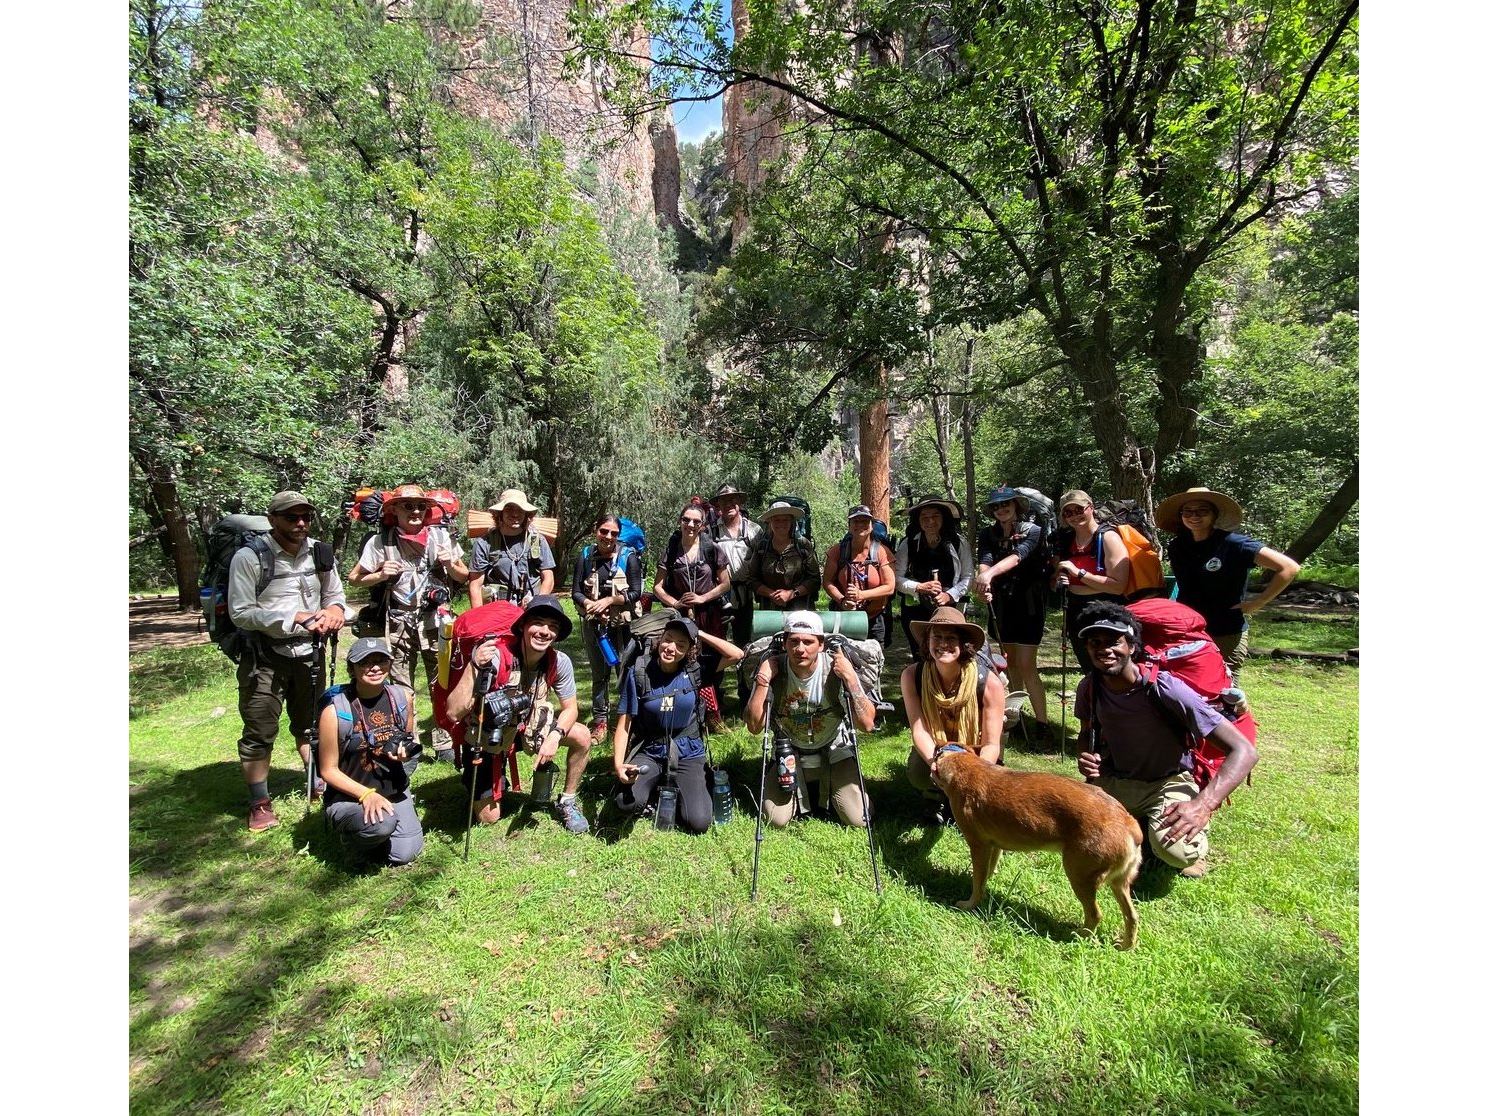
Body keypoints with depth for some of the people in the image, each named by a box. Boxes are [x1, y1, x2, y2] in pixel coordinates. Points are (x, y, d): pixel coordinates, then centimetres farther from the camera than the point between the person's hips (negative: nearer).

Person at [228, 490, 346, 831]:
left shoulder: (320, 553, 1)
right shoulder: (249, 556, -13)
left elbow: (335, 594, 12)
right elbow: (240, 612, -14)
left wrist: (334, 609, -11)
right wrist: (296, 618, -21)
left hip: (309, 654, 4)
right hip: (264, 658, -4)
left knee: (310, 725, 19)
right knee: (259, 732, 3)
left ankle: (321, 785, 34)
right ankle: (259, 804, 19)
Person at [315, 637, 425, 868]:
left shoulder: (402, 696, -5)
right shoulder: (335, 710, -17)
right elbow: (328, 770, -10)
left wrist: (406, 752, -10)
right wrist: (366, 794, -22)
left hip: (394, 792, 4)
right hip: (349, 797, -4)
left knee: (404, 854, -11)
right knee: (382, 823, -33)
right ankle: (352, 838, 4)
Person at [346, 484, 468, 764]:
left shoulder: (441, 536, 1)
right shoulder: (382, 541, 0)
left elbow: (463, 576, 8)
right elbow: (355, 578, 8)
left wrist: (451, 565, -12)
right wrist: (380, 575, -10)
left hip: (436, 621, 0)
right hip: (400, 623, 0)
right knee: (400, 688, 9)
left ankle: (445, 744, 14)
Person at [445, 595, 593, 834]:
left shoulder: (559, 662, -20)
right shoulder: (495, 656, -33)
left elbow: (570, 708, -8)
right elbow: (454, 714, -37)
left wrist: (555, 736, -27)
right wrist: (474, 666, -48)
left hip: (527, 725, 3)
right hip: (487, 736, -3)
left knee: (582, 737, -17)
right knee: (488, 819, 0)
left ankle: (566, 803, 6)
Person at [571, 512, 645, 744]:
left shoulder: (628, 556, -4)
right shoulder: (585, 556, 4)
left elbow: (635, 592, -7)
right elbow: (576, 592, 3)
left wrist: (608, 600, -16)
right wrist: (588, 604, -17)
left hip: (624, 623, -3)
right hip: (594, 624, 3)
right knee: (598, 673, 11)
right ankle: (599, 721, 22)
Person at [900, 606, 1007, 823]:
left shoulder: (989, 683, -24)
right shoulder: (912, 675, -20)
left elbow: (991, 744, -21)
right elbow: (919, 730, -21)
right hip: (932, 752, 0)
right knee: (919, 773, -32)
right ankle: (938, 802, 7)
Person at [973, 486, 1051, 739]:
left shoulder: (1033, 531, -8)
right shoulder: (988, 534, 3)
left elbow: (1017, 556, -28)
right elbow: (984, 560, -15)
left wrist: (991, 573, -46)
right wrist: (983, 577, -39)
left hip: (1028, 604, -4)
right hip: (1000, 603, 4)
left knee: (1026, 665, -9)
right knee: (1010, 661, 11)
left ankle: (1042, 723, -2)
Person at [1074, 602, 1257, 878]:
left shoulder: (1163, 689, -28)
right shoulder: (1089, 687, -12)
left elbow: (1244, 751, -28)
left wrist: (1204, 804, -41)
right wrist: (1086, 759, -15)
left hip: (1168, 783, -4)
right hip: (1115, 780, 4)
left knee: (1174, 849, -33)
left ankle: (1195, 836, 6)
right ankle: (1138, 820, 12)